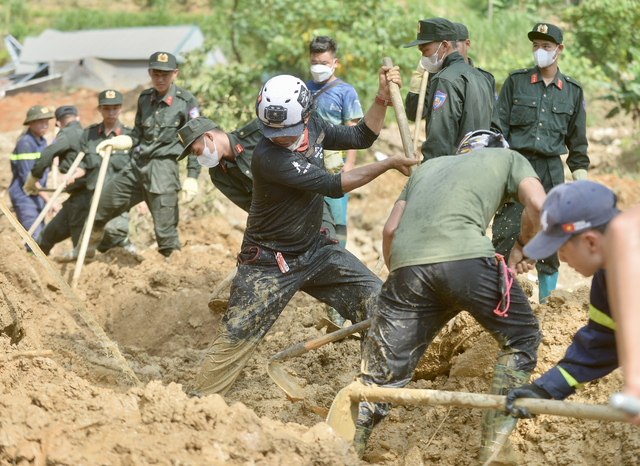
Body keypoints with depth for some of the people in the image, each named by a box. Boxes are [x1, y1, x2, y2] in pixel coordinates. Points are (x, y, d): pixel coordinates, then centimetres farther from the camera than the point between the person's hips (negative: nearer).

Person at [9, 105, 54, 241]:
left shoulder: (42, 141, 11)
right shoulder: (25, 143, -17)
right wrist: (48, 199, -19)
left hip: (37, 196, 9)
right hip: (24, 198, -9)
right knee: (34, 237, -14)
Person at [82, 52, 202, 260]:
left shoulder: (186, 102, -6)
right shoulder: (145, 98, 11)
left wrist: (192, 177, -11)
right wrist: (116, 142, 3)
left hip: (163, 168, -6)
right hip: (137, 165, 6)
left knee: (165, 228, -9)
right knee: (99, 207, 14)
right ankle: (86, 249, 36)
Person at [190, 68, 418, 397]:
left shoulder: (313, 128, -5)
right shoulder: (268, 156, -29)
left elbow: (361, 138, 9)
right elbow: (332, 186, -27)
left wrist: (382, 98, -6)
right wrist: (390, 164, -23)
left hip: (315, 249, 7)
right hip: (269, 262, -7)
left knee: (377, 302, 0)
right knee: (235, 336, -7)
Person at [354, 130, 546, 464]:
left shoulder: (427, 167, 37)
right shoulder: (508, 158, 27)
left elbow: (390, 229, 27)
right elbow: (538, 206, 9)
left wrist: (397, 275, 40)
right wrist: (522, 248, 26)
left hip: (406, 262, 4)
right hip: (465, 256, -3)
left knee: (381, 375, 10)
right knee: (520, 339, 17)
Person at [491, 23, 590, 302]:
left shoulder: (572, 91, 10)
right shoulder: (516, 82, 5)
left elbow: (577, 140, 16)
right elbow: (498, 127, 4)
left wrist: (581, 175, 11)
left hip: (551, 169, 2)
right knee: (506, 230, -9)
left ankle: (547, 297, 13)